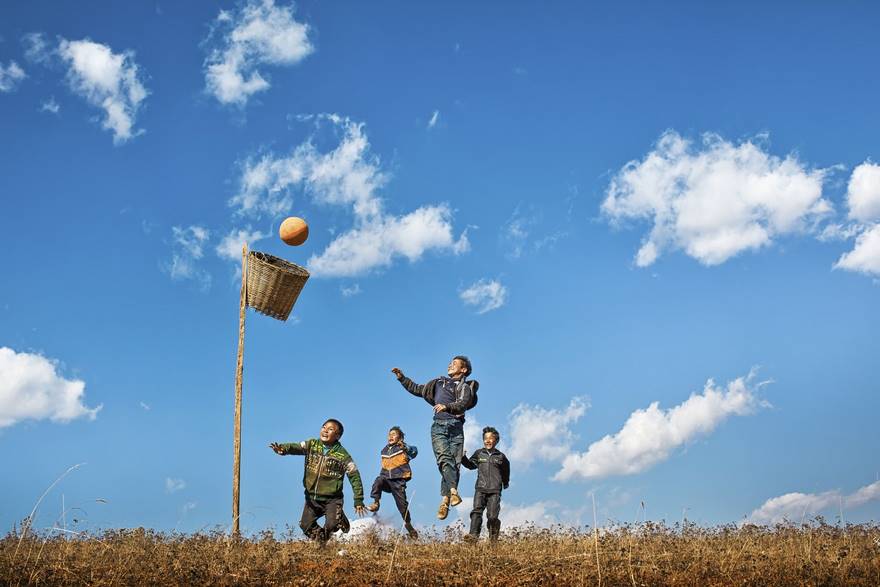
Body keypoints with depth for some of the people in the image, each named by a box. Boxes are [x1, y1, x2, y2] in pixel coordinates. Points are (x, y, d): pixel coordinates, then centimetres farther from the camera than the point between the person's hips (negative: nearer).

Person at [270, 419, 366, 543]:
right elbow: (296, 447, -18)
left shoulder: (342, 454, -10)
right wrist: (282, 448, -41)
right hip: (312, 497, 4)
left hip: (332, 499, -4)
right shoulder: (312, 444, -1)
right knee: (306, 526, 6)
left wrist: (358, 501, -9)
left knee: (332, 525, -21)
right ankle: (321, 543, 30)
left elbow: (355, 477, -7)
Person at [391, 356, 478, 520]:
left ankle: (445, 502, -9)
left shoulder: (465, 387, 12)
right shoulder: (439, 383, 26)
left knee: (455, 463, -10)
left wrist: (446, 406, -29)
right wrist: (402, 378, 27)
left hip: (456, 428, -2)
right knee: (444, 459, -21)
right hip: (439, 427, 2)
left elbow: (462, 404, -10)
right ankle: (453, 491, -35)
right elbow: (417, 389, 36)